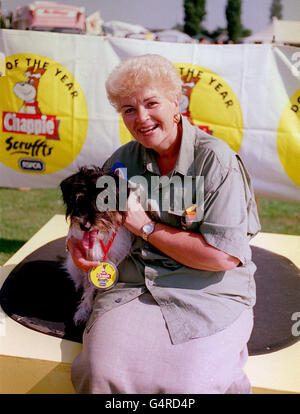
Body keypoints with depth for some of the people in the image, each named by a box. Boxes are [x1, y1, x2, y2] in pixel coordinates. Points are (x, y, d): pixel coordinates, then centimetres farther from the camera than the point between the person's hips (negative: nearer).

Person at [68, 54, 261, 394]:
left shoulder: (217, 160, -10)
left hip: (209, 293, -3)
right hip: (134, 286, 4)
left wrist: (147, 226, -11)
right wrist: (77, 241, -1)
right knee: (102, 371, -23)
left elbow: (224, 256, -16)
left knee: (189, 384, -26)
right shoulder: (124, 159, 7)